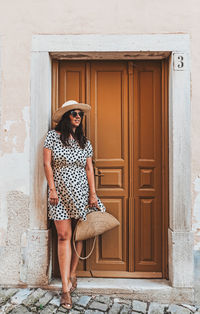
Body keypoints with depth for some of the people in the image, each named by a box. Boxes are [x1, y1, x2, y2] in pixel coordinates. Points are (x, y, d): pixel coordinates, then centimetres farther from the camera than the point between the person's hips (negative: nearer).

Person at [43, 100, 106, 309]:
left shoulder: (85, 142, 9)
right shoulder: (53, 136, 1)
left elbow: (89, 169, 7)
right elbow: (47, 164, -2)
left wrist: (93, 193, 1)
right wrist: (52, 189, -9)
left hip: (81, 192, 3)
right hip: (60, 192, -3)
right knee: (64, 236, -4)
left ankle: (72, 274, 26)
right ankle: (66, 288, 2)